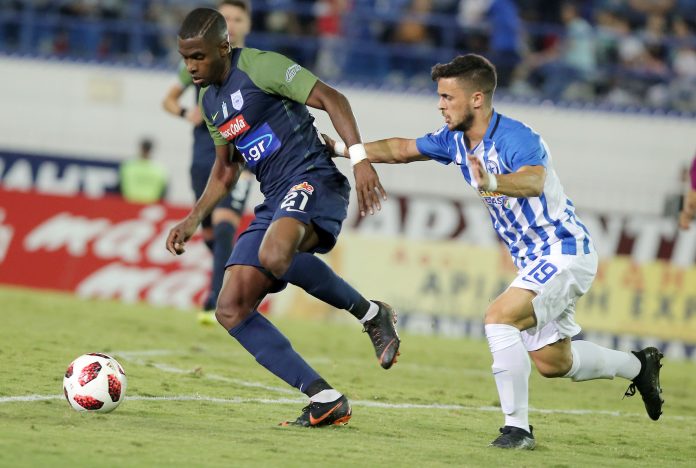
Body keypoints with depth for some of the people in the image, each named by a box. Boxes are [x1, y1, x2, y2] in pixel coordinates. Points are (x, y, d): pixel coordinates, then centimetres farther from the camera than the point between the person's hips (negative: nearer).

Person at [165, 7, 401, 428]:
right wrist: (194, 219, 22)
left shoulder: (259, 66, -6)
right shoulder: (211, 101, 19)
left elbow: (330, 98, -13)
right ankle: (325, 400, -6)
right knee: (231, 311, -5)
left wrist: (359, 157, -25)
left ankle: (371, 314, -17)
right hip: (274, 203, 9)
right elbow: (226, 170, 31)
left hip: (312, 180, -9)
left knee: (274, 255, -40)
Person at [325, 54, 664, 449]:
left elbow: (534, 181, -48)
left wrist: (493, 183, -67)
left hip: (564, 252, -10)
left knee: (500, 317, -28)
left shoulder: (516, 138, -27)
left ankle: (518, 427, -22)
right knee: (552, 363, 17)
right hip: (534, 259, 10)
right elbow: (400, 150, 13)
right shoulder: (457, 140, 0)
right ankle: (638, 365, 41)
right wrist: (343, 149, 8)